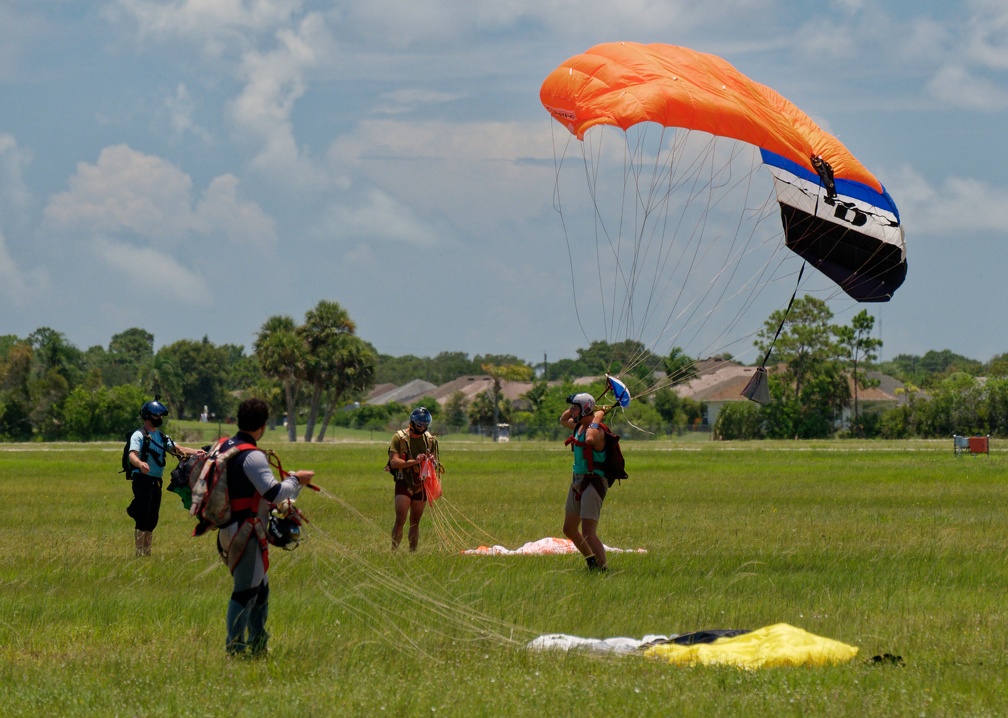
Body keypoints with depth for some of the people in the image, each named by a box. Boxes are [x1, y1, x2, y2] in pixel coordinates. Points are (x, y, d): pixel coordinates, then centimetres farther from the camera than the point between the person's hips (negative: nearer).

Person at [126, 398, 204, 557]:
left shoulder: (162, 437, 17)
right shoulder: (139, 435, -8)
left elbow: (177, 449, 9)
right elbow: (132, 455, -22)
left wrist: (194, 451, -9)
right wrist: (140, 463, -44)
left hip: (156, 482, 8)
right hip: (142, 480, -8)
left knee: (152, 519, 11)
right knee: (142, 518, -9)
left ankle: (147, 552, 18)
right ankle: (139, 553, -6)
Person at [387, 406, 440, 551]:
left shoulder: (431, 439, 7)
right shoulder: (399, 437, -5)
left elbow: (436, 464, 12)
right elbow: (394, 462, -13)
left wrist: (432, 461, -12)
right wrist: (413, 461, -25)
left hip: (421, 485, 4)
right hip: (404, 484, -4)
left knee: (415, 522, 8)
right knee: (400, 520, -13)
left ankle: (413, 552, 13)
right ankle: (393, 552, -10)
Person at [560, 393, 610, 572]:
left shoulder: (597, 431, -18)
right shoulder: (578, 426, 9)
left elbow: (589, 439, -43)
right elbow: (563, 420, 31)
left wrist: (596, 419, -29)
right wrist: (574, 406, 13)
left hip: (593, 482, -10)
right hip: (577, 481, 10)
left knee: (588, 532, -17)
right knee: (569, 529, 18)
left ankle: (602, 568, -11)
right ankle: (591, 561, 34)